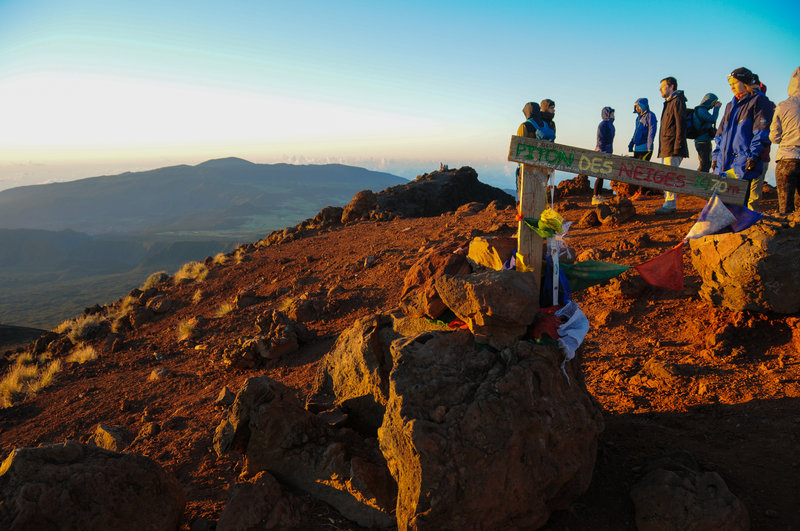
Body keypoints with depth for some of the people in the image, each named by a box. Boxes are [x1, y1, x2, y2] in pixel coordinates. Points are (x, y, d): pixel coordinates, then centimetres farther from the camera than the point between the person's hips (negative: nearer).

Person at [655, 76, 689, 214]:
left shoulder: (678, 101, -7)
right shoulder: (668, 103, 22)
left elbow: (680, 124, -15)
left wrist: (677, 146, -21)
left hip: (673, 147, -10)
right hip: (665, 148, 10)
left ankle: (670, 205, -12)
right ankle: (668, 204, 16)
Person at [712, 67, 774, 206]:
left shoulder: (759, 101, 1)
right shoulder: (731, 105, 24)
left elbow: (761, 132, -8)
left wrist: (754, 155, -16)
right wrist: (716, 156, 16)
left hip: (744, 160, -7)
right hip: (724, 160, 7)